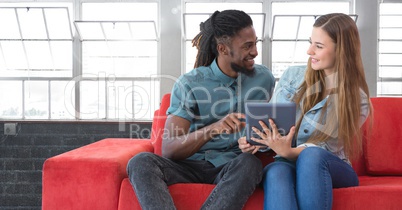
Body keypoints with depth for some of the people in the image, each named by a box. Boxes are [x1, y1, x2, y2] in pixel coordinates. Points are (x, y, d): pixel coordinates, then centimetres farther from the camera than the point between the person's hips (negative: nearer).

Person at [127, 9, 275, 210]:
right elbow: (168, 150, -15)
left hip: (233, 166, 1)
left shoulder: (263, 78, 3)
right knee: (141, 162, -30)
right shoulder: (189, 84, -7)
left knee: (250, 162, -35)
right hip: (192, 164, 0)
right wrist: (213, 128, -31)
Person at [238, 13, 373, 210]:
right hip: (288, 164, 2)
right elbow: (270, 122, 6)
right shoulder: (292, 76, 3)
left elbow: (320, 151, -13)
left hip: (332, 170, -1)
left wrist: (287, 152, -32)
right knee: (276, 171, -36)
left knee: (312, 156, -37)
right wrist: (254, 141, -17)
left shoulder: (357, 99, -6)